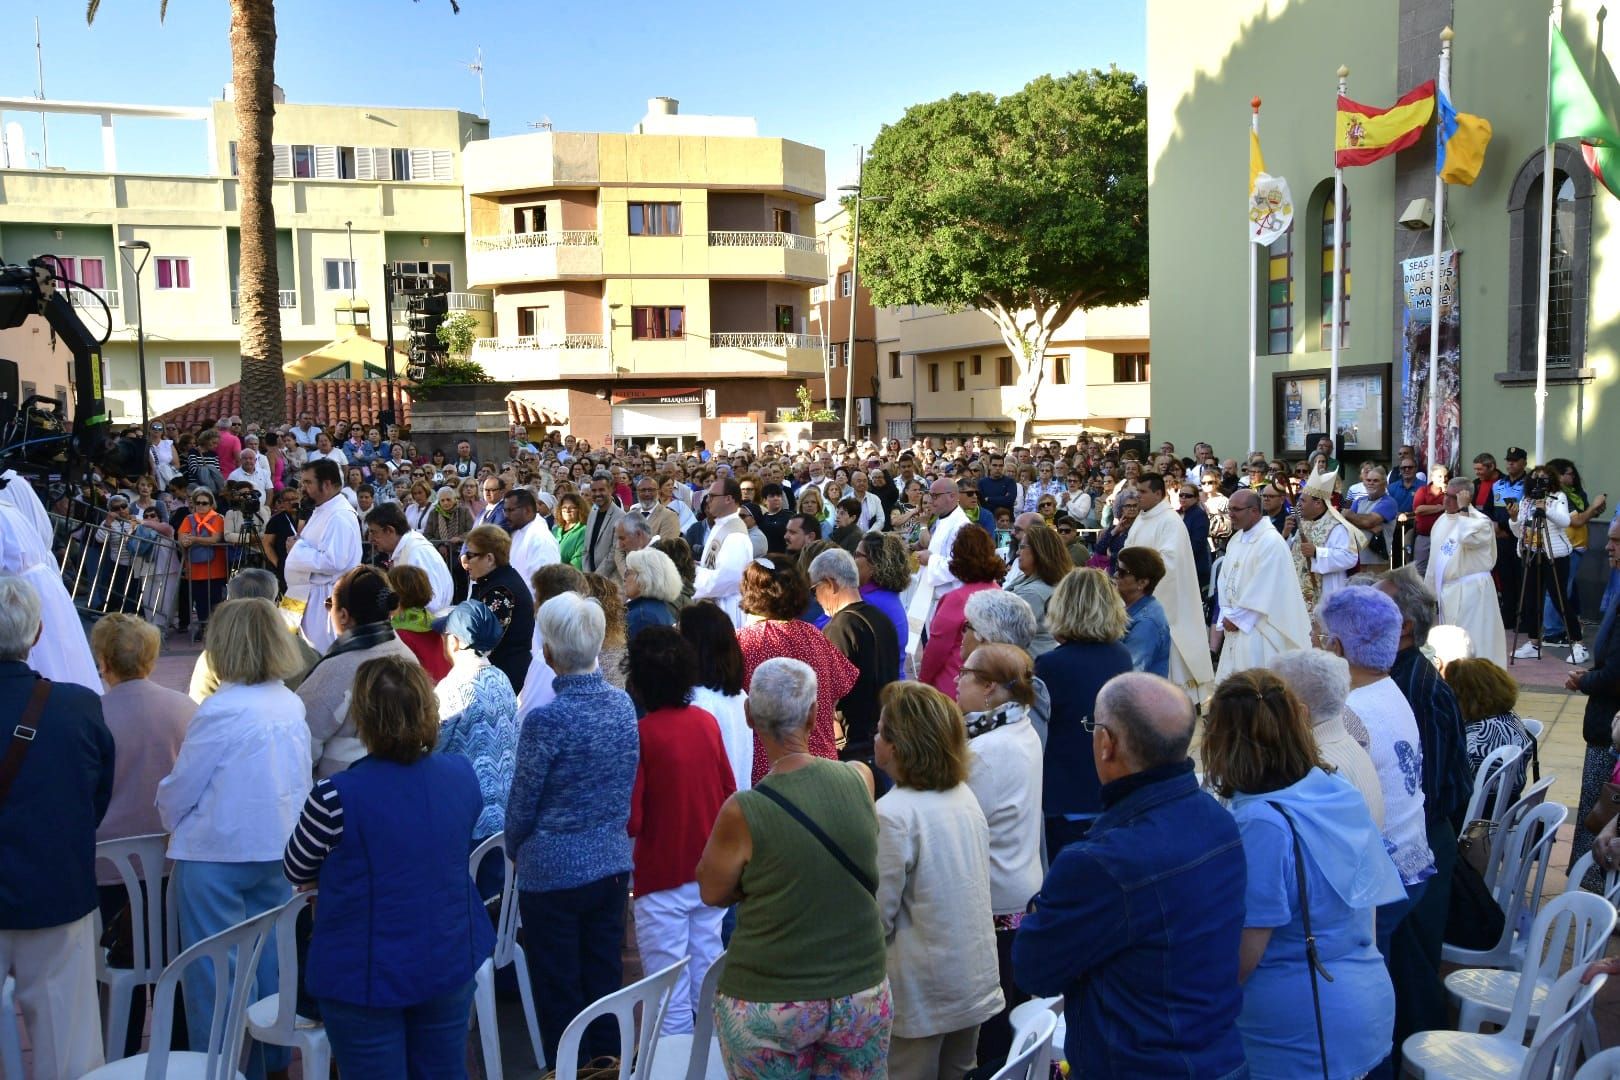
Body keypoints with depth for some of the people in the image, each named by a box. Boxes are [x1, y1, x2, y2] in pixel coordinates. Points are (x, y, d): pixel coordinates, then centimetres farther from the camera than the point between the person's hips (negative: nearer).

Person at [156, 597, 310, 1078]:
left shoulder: (221, 710, -18)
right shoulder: (292, 705, 1)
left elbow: (178, 790, -10)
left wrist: (172, 820, 10)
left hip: (217, 854, -6)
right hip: (279, 849, 7)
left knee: (214, 970, 7)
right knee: (270, 959, 18)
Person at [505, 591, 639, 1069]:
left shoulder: (546, 720, -21)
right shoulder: (623, 703, -3)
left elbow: (522, 803, -10)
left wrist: (515, 850, 9)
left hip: (554, 873, -5)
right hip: (614, 866, 6)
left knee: (559, 994, 11)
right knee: (604, 982, 18)